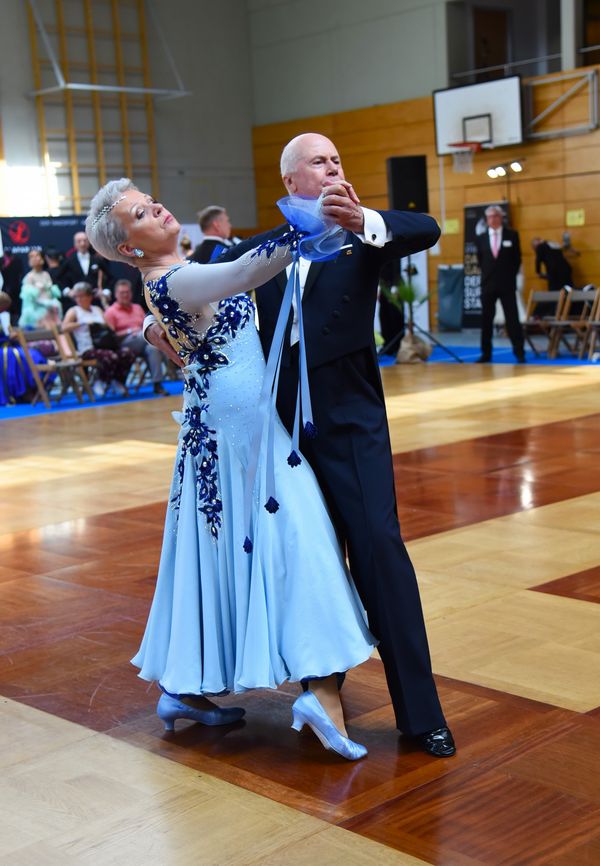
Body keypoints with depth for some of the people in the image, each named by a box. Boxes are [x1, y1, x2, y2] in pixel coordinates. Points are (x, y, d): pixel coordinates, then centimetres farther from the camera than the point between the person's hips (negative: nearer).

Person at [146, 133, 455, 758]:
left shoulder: (363, 235, 3)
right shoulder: (261, 248, 11)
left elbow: (425, 230, -16)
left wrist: (363, 221, -36)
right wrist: (159, 318, -1)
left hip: (349, 420, -3)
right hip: (282, 420, 3)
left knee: (378, 546, -10)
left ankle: (420, 712, -6)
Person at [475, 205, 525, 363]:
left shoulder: (512, 235, 2)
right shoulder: (480, 238, 6)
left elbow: (517, 258, 5)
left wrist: (510, 277, 1)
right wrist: (487, 275, 7)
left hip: (507, 284, -2)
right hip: (488, 284, 2)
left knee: (512, 319, -3)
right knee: (486, 320, 4)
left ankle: (519, 352, 0)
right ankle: (486, 353, 10)